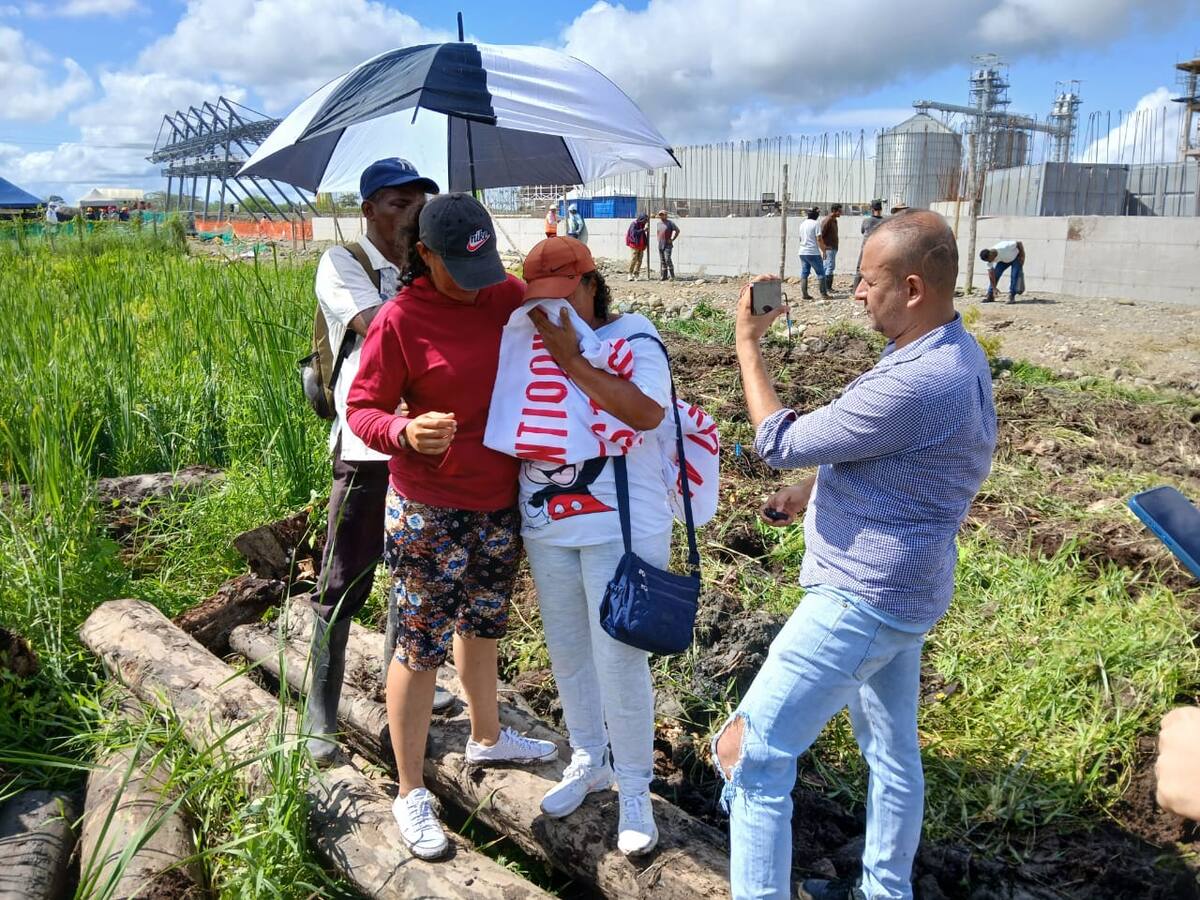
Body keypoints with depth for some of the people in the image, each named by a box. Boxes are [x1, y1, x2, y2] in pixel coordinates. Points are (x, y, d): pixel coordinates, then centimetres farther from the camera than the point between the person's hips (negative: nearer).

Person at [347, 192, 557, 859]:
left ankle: (488, 737, 48)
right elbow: (361, 409, -12)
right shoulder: (399, 321, -15)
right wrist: (405, 432, -32)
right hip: (430, 511, -6)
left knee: (482, 625, 24)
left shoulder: (512, 294, -1)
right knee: (422, 648, 5)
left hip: (501, 503, 6)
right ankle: (411, 794, 23)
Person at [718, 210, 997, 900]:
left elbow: (779, 442, -20)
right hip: (901, 589, 11)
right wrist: (813, 490, 8)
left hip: (863, 599, -11)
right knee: (893, 748, 23)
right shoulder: (957, 353, 5)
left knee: (751, 753, -5)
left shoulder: (918, 382, -29)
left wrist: (747, 342, -10)